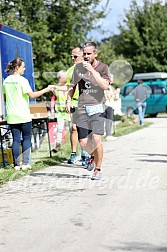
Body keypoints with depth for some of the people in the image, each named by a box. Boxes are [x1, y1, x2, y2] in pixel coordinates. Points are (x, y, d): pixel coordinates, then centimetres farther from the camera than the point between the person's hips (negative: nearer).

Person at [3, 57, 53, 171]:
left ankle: (16, 164, 5)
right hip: (23, 115, -5)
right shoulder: (22, 80, -11)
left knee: (16, 139, 7)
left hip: (11, 116, 5)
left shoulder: (6, 81, 8)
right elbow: (32, 95, -15)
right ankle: (25, 163, 3)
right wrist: (46, 90, -8)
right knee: (26, 138, 6)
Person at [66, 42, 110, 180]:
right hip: (82, 107, 3)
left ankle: (97, 169, 1)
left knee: (96, 139, -14)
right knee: (83, 143, 1)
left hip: (97, 107, -3)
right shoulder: (78, 67, 9)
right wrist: (69, 101, 8)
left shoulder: (103, 67, -1)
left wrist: (92, 70, -19)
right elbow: (72, 86, 20)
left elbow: (105, 85, -17)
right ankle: (93, 156, 34)